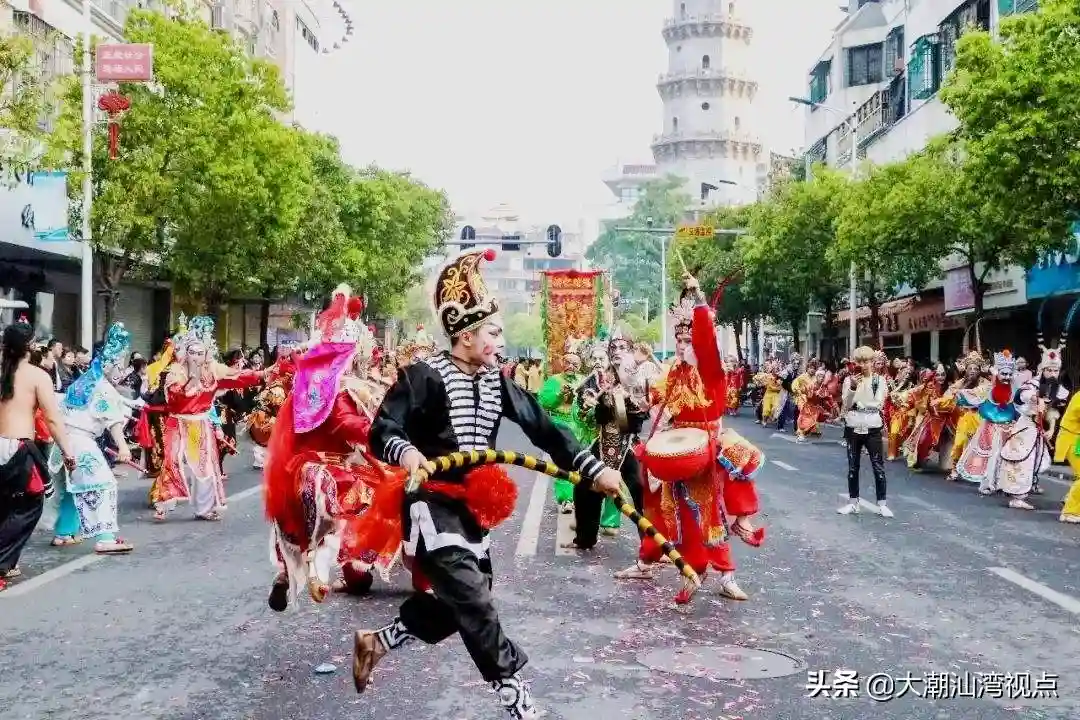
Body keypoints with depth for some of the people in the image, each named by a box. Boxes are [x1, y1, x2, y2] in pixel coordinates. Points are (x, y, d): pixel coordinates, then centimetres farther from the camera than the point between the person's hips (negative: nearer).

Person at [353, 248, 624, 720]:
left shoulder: (497, 382, 6)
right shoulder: (424, 376, -14)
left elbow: (543, 428, 2)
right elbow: (381, 432, -17)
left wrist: (594, 469, -5)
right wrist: (406, 452, -40)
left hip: (473, 505, 8)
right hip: (432, 505, -8)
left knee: (460, 603, 15)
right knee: (475, 603, -11)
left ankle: (375, 642, 36)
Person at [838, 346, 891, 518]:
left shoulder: (880, 380, -1)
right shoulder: (849, 380, 2)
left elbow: (878, 404, -6)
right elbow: (846, 405, -7)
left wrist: (857, 406, -5)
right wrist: (852, 388, -19)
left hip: (872, 429, -2)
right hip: (853, 428, 2)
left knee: (878, 467, -2)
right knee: (852, 467, 8)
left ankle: (882, 504, 4)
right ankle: (853, 502, 17)